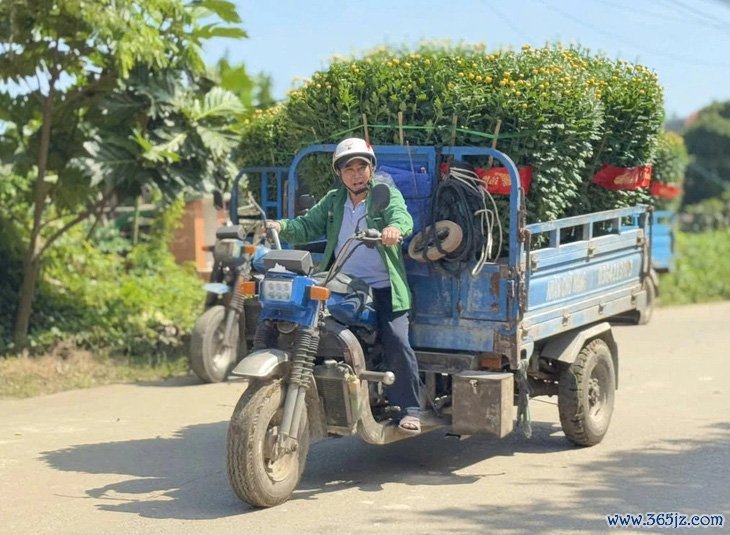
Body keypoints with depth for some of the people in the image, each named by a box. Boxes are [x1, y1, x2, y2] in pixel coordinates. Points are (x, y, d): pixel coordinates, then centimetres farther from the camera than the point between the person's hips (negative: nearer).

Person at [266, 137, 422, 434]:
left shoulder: (386, 194, 3)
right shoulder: (333, 201, 16)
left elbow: (402, 215, -17)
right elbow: (307, 226, 7)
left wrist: (395, 227, -42)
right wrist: (282, 227, -14)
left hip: (383, 289, -4)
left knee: (396, 342, -16)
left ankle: (409, 408, -5)